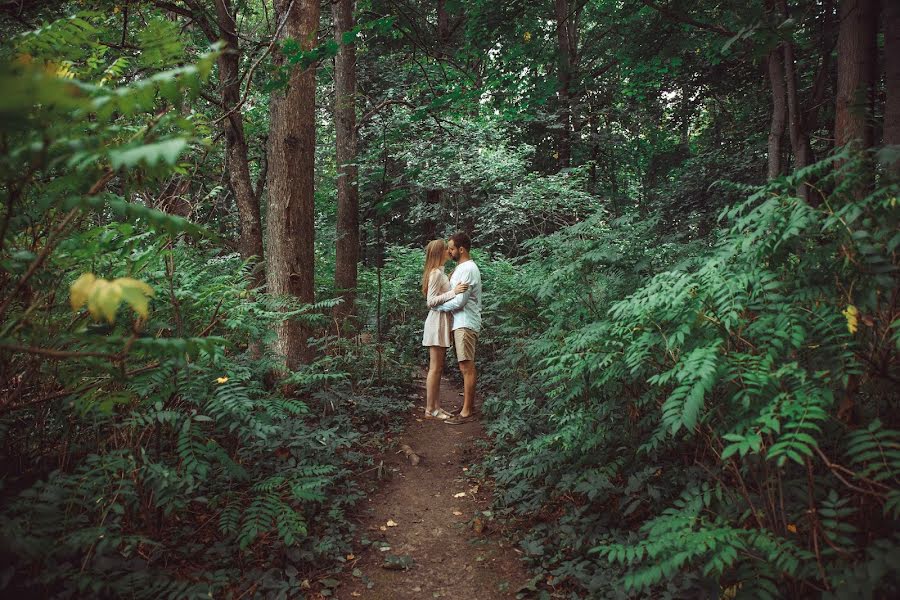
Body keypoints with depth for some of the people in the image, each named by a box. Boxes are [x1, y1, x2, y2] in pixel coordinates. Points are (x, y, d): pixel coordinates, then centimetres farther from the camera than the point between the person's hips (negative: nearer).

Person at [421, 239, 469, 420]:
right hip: (437, 322, -10)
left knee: (438, 368, 10)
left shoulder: (440, 273, 16)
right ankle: (430, 410, -1)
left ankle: (436, 407, 15)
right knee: (435, 368, -6)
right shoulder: (435, 273, -13)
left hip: (443, 323, 10)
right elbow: (431, 301, -18)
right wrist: (453, 292, -25)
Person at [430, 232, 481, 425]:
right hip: (460, 323, 10)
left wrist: (437, 306, -9)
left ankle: (466, 412, -6)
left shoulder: (468, 269, -16)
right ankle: (470, 405, 20)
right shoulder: (460, 268, 16)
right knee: (468, 367, 13)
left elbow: (459, 302, -20)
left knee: (467, 367, -8)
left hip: (465, 324, -10)